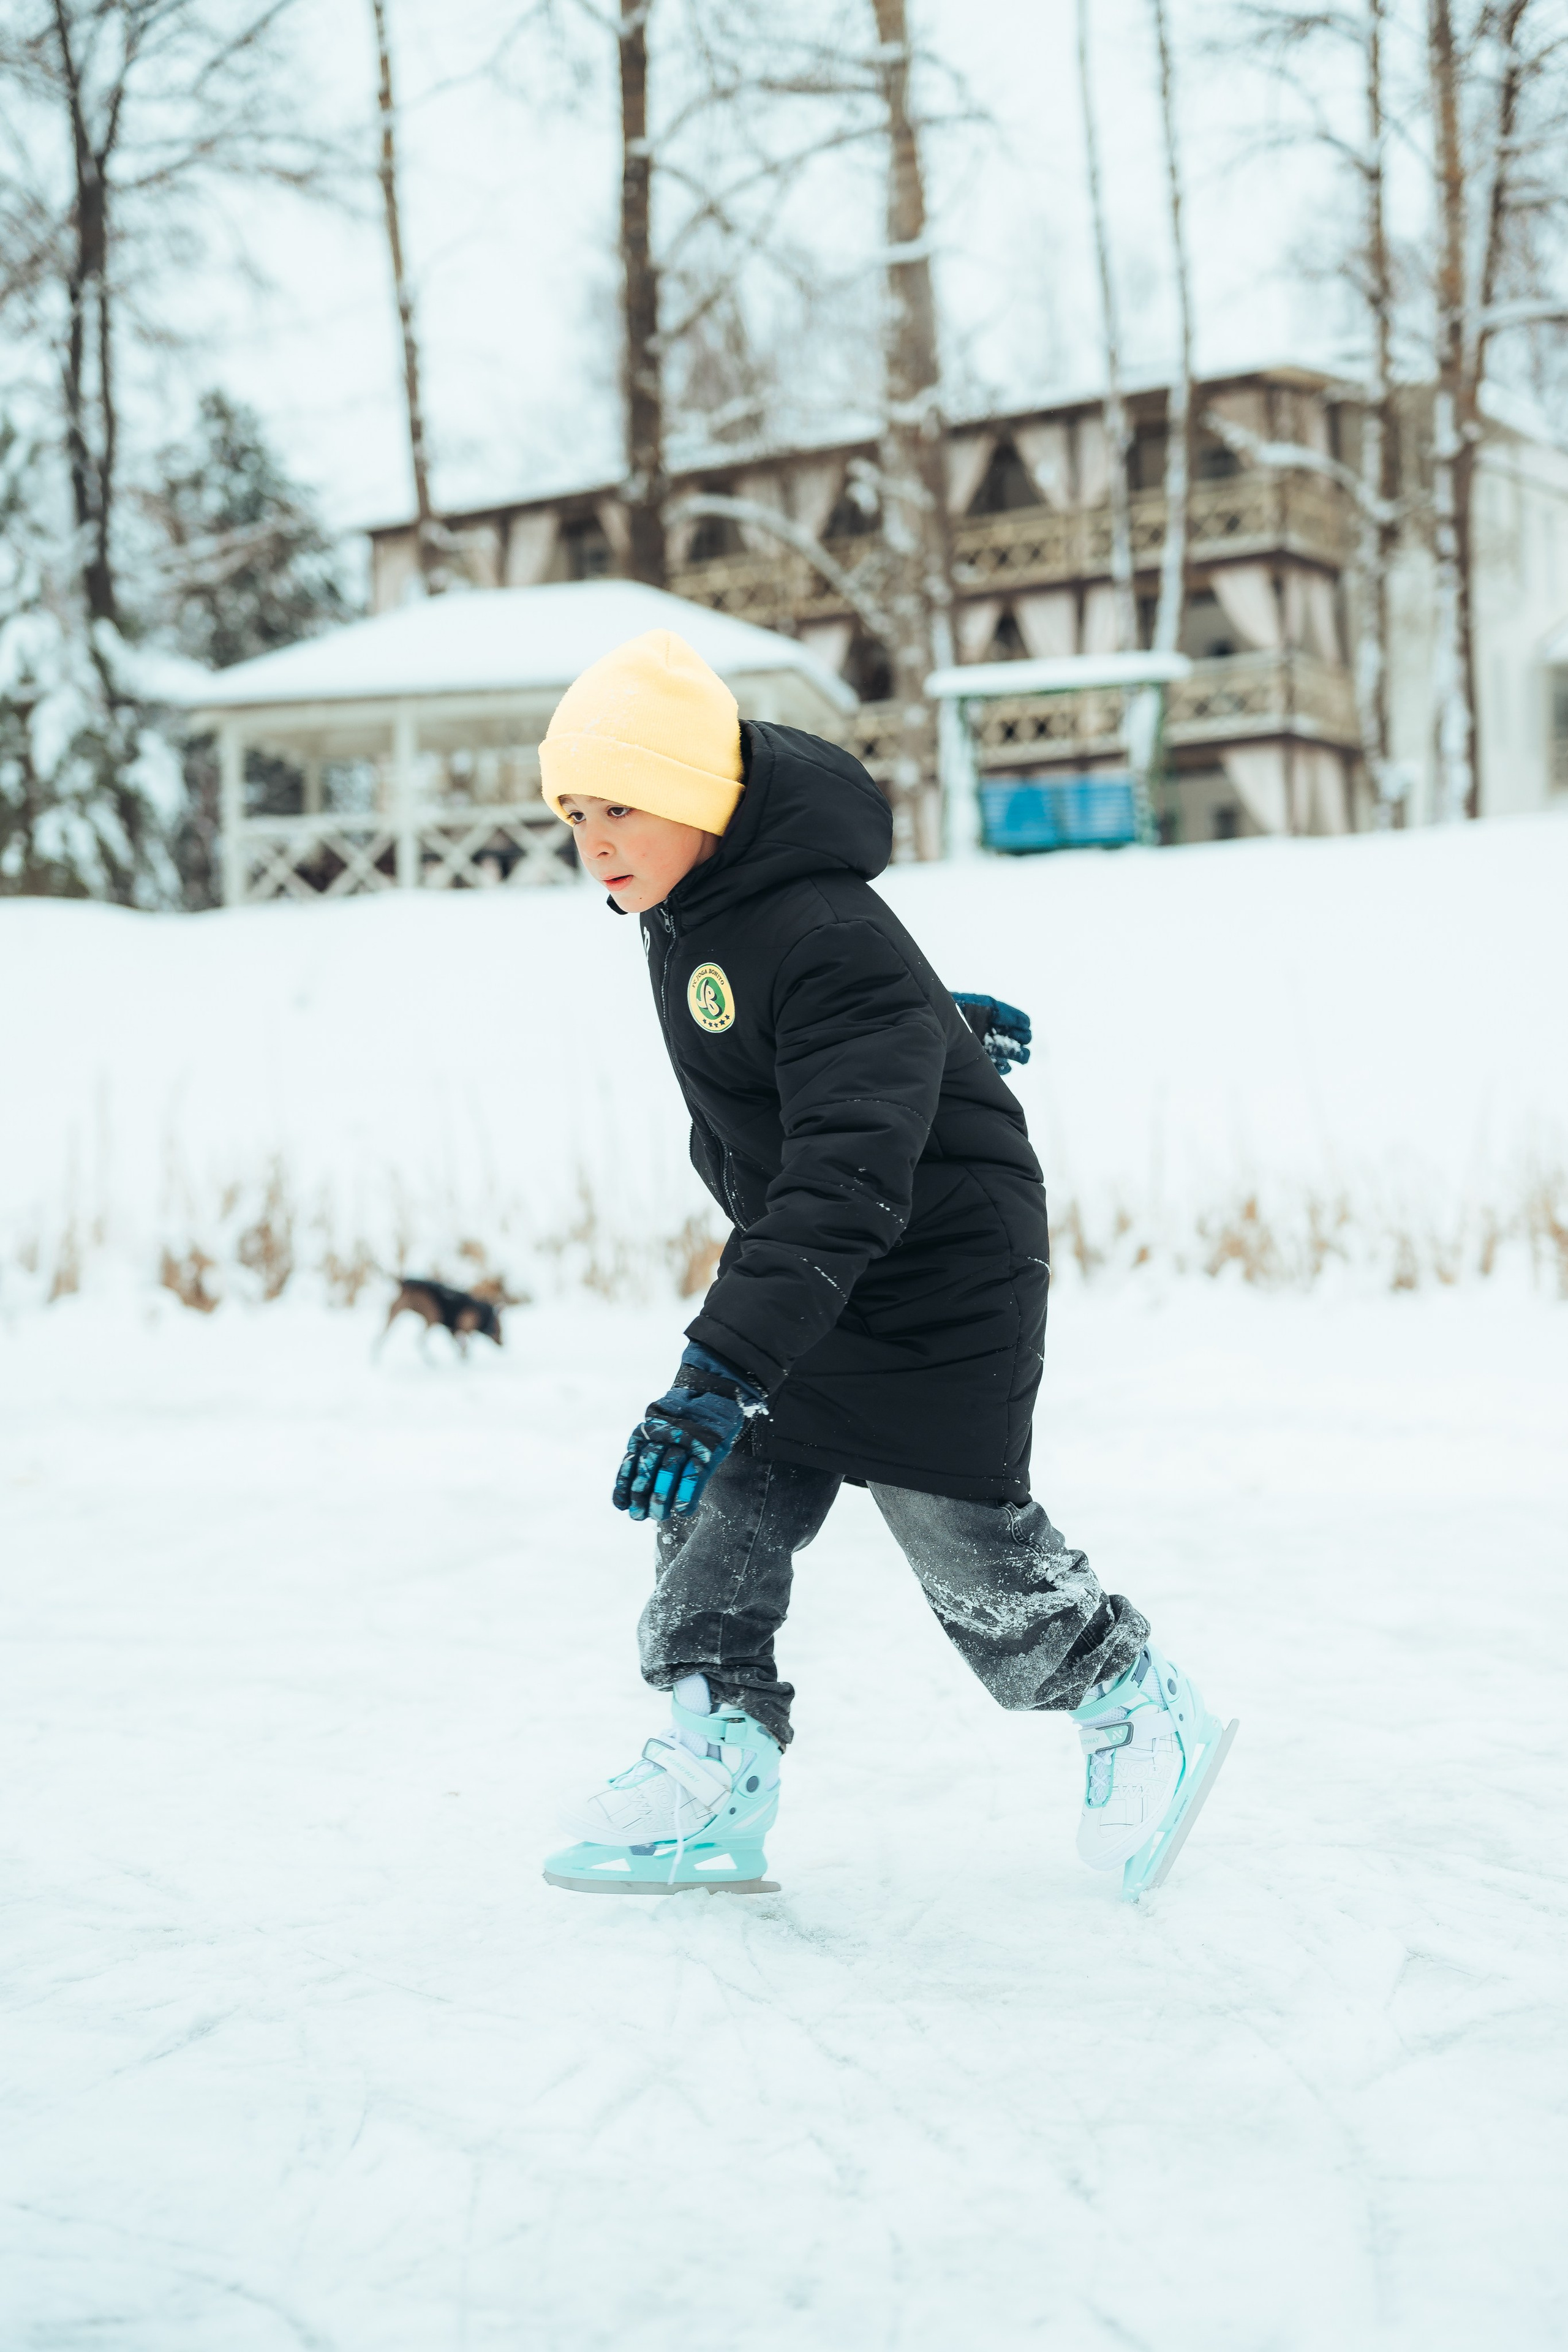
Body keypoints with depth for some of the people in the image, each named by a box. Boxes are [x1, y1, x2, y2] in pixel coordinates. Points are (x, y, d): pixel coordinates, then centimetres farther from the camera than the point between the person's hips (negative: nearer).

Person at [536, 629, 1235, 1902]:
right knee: (719, 1507, 0)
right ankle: (719, 1774, 7)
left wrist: (725, 1366, -50)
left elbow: (846, 1187, -41)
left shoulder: (829, 944, -33)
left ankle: (1143, 1714, 27)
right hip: (793, 1266, 9)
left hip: (931, 1286, -8)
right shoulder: (689, 903, -2)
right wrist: (929, 1017, 37)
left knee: (967, 1537, 3)